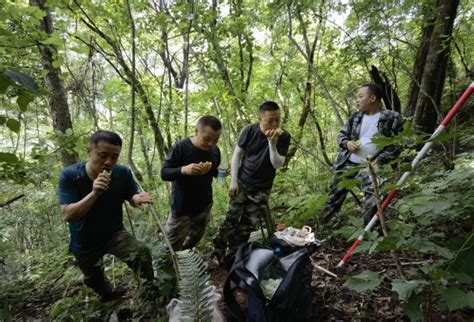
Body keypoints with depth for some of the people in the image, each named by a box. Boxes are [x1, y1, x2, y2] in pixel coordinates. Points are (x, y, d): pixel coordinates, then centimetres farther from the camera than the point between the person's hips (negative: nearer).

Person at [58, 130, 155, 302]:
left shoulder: (123, 173, -20)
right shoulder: (69, 175, -25)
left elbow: (132, 199, -10)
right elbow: (67, 215, -29)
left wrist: (139, 198, -35)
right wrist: (94, 193, -44)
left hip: (114, 233, 0)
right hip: (84, 242, 1)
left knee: (142, 253, -28)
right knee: (94, 279, 24)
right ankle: (108, 294, 59)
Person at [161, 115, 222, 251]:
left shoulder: (215, 150, -5)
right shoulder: (180, 147, -20)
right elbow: (164, 173, -19)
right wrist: (184, 169, -38)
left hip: (205, 206, 5)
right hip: (182, 208, -5)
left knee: (193, 241, 26)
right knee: (171, 247, 8)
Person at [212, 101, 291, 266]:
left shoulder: (284, 137, -11)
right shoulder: (249, 130, -12)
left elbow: (277, 165, -15)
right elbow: (237, 155, -4)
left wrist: (272, 143, -30)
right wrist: (233, 181, -6)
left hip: (262, 189, 1)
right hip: (242, 183, 0)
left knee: (247, 225, 6)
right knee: (231, 219, 1)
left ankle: (229, 257, 24)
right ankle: (217, 252, 23)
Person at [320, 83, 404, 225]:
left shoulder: (392, 118, -3)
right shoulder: (355, 117, 9)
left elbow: (396, 145, -4)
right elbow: (342, 134, 17)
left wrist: (379, 162, -15)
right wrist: (347, 143, -6)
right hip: (347, 164, 4)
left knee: (374, 195, -25)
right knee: (334, 197, 8)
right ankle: (324, 224, 27)